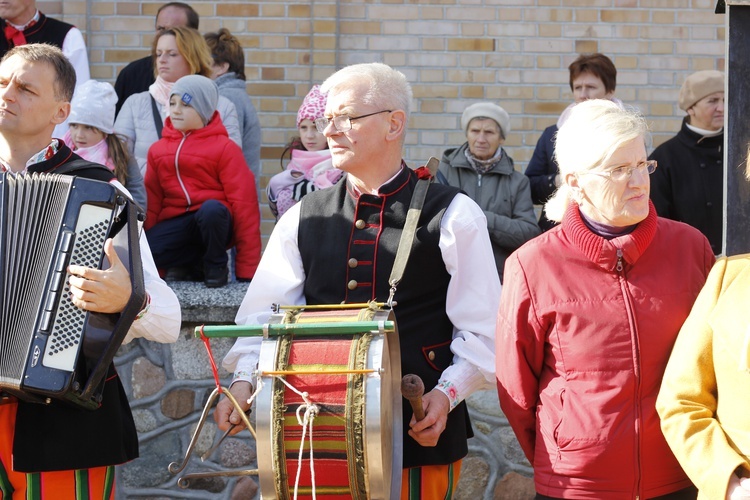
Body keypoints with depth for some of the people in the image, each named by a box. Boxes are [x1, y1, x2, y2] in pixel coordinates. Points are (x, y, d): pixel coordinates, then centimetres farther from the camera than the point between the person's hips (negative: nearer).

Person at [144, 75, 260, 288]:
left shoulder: (225, 148, 0)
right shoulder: (158, 150, 14)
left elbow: (243, 203, -6)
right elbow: (151, 203, 16)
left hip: (214, 220, -3)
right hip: (174, 225, 3)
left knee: (212, 208, -39)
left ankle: (216, 265, -11)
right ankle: (200, 262, -3)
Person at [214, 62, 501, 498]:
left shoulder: (453, 216, -3)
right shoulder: (305, 218, 8)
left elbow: (481, 329, -5)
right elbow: (264, 312, 3)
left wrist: (447, 394, -18)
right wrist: (243, 380, -12)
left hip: (421, 429, -3)